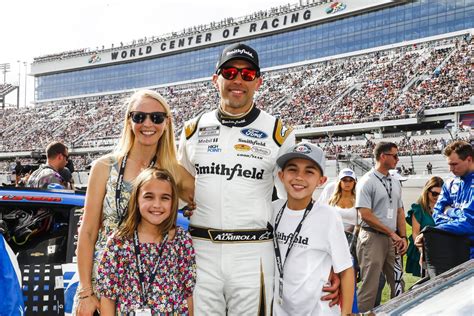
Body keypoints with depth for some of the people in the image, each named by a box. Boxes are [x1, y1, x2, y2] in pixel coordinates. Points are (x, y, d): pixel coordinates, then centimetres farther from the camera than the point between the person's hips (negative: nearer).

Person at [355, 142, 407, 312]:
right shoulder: (367, 181, -9)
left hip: (393, 239, 7)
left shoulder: (395, 183, 14)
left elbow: (400, 211, 17)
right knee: (370, 286, -7)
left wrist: (403, 237, 5)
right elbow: (365, 215, -14)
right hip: (373, 238, -7)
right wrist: (392, 233, -13)